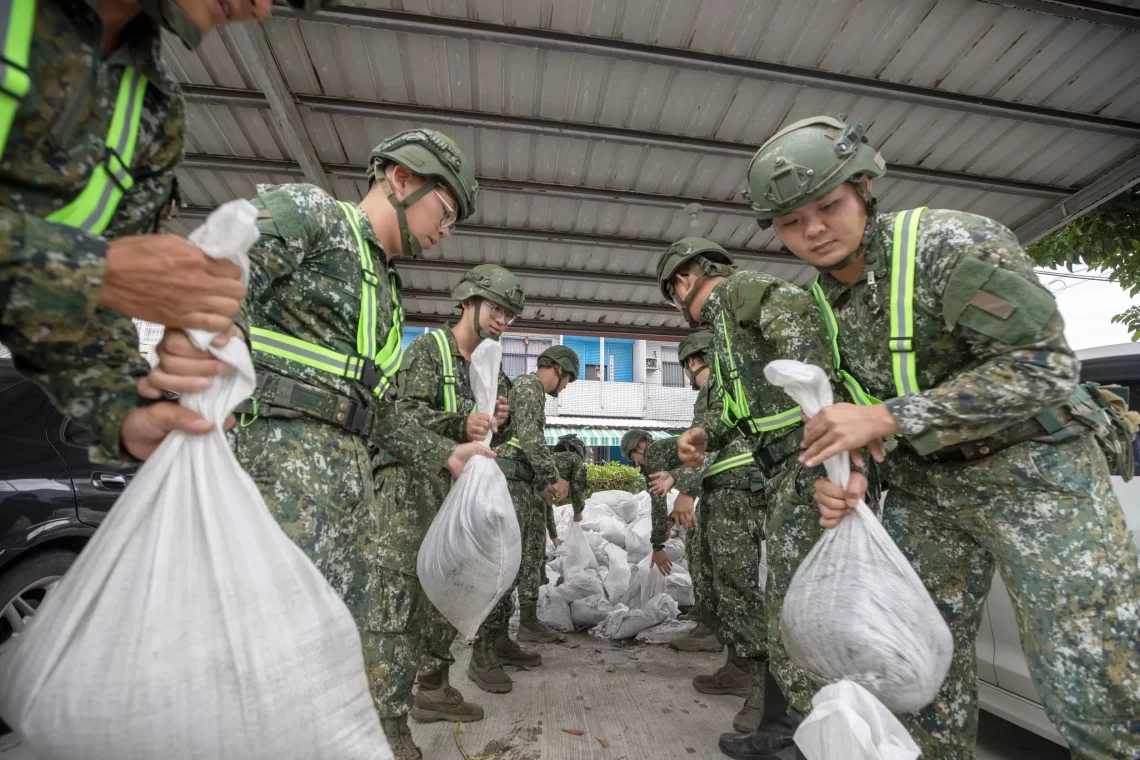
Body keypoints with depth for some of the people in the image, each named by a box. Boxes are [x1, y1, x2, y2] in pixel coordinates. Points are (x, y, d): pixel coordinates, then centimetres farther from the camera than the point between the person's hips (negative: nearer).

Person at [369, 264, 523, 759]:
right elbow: (402, 412, -15)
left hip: (460, 490, 8)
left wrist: (498, 421, -7)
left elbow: (496, 441, 16)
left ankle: (432, 690, 30)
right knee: (398, 599, -8)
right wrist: (460, 424, -30)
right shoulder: (427, 348, -5)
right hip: (412, 482, -7)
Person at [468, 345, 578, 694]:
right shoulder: (529, 384, -8)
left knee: (532, 555, 18)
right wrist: (553, 477, -12)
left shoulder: (531, 390, 23)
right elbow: (530, 436, -20)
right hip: (510, 480, -11)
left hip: (524, 483, 11)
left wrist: (544, 483, 20)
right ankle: (483, 653, -11)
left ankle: (528, 622, 33)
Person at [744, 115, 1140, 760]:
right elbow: (837, 403, 8)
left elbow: (1043, 363, -22)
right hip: (922, 487, 6)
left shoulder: (953, 242, -16)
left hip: (1031, 470, -5)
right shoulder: (820, 302, 2)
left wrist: (886, 418, -28)